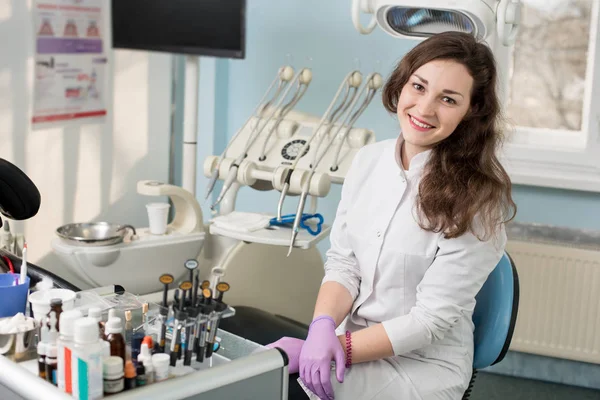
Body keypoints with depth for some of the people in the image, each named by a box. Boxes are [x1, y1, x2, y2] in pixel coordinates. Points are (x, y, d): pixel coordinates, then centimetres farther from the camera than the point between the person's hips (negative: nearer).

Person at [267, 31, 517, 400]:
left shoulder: (477, 199, -16)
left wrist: (338, 349, -23)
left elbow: (431, 319, -16)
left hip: (421, 366, -5)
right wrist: (323, 327, -16)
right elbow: (343, 262, 2)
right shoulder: (368, 161, 0)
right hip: (355, 338, 5)